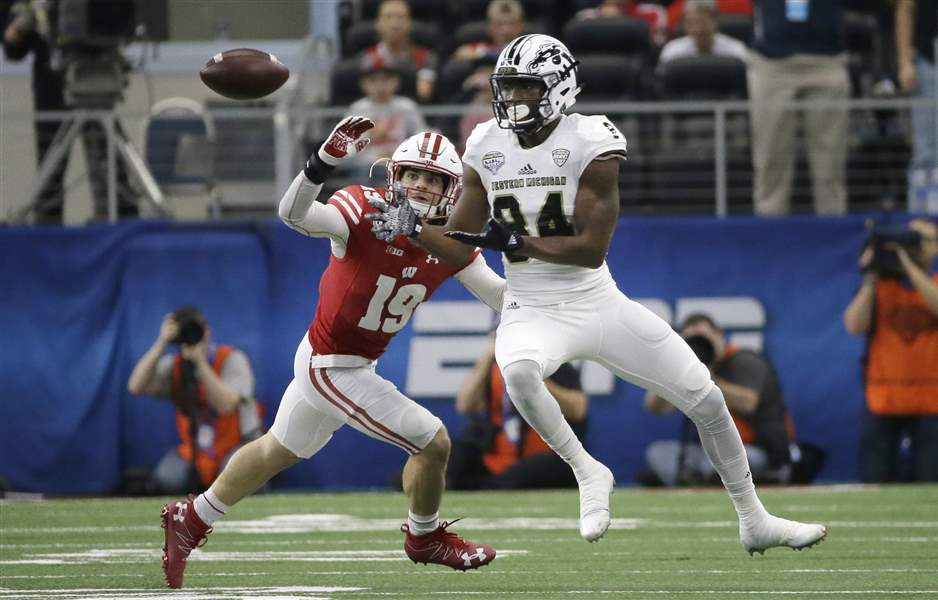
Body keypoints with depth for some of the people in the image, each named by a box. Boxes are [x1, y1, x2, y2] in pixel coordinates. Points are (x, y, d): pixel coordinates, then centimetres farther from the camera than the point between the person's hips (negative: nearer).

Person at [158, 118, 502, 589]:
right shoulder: (365, 211, -24)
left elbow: (500, 295, -4)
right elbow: (293, 215, -40)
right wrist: (324, 162, -57)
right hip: (333, 369, -8)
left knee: (277, 451, 26)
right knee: (434, 443, -4)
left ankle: (191, 520, 43)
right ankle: (426, 539, 24)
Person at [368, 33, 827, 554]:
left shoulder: (590, 144, -13)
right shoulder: (486, 149, 0)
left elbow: (592, 248, -19)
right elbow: (459, 247, 5)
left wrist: (515, 242, -27)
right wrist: (410, 227, -14)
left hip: (599, 304, -1)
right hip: (532, 312, 1)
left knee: (705, 398, 2)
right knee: (518, 371, -37)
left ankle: (754, 521, 21)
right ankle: (588, 474, -15)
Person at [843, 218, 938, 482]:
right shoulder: (879, 285, 11)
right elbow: (855, 326, -4)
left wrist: (910, 266, -18)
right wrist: (870, 279, -7)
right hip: (882, 401, 1)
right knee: (875, 480, -1)